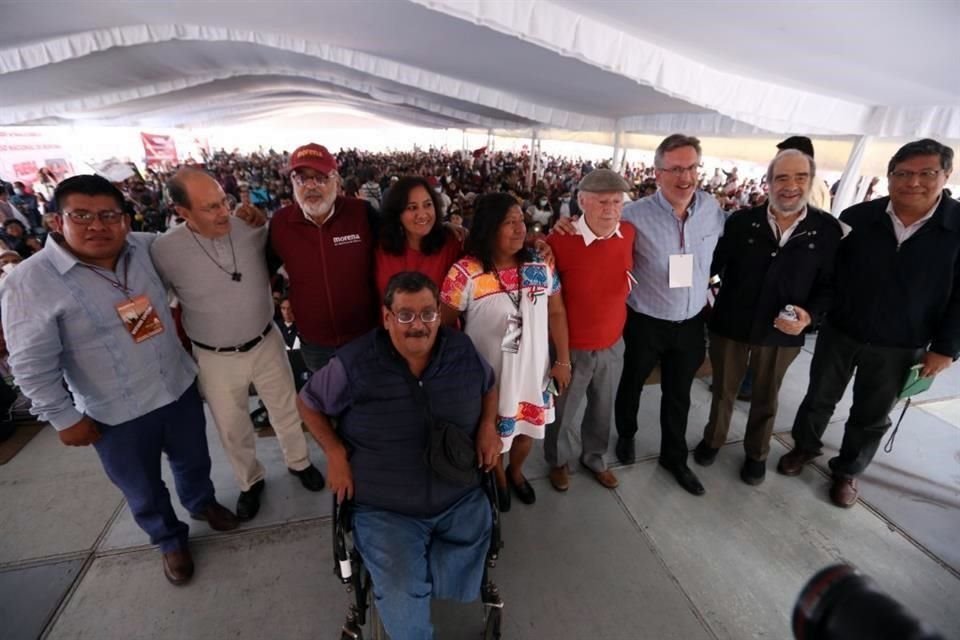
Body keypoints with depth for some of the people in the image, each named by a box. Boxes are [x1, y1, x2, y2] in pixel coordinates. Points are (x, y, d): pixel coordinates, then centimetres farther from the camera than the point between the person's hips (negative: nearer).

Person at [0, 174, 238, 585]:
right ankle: (170, 540, 47)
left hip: (180, 387, 4)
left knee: (193, 460, 26)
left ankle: (201, 502, 56)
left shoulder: (144, 248, -7)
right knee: (144, 491, 19)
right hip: (117, 416, -3)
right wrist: (64, 419, -9)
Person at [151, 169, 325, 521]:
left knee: (287, 410, 18)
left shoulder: (253, 228, -14)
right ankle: (250, 480, 45)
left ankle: (298, 461, 45)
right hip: (215, 358, -1)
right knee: (232, 428, 18)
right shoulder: (164, 251, -17)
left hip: (267, 342, 1)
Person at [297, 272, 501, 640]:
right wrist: (335, 452, -10)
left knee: (463, 586, -12)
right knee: (402, 598, -17)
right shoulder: (354, 363, -13)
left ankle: (415, 567, 22)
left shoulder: (463, 351, -5)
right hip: (385, 510, -2)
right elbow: (309, 403, 3)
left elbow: (489, 385, 15)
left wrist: (488, 425, -3)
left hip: (461, 500, 3)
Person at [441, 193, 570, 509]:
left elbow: (556, 313, 3)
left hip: (532, 371, 4)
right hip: (488, 374, -3)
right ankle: (498, 479, 51)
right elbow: (447, 324, -9)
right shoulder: (465, 273, -18)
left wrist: (563, 360, 4)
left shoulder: (540, 266, -5)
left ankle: (516, 471, 56)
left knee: (527, 428, 23)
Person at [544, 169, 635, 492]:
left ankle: (594, 458, 52)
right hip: (572, 347, -4)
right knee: (563, 412, 18)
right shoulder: (560, 241, -23)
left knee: (603, 410, 25)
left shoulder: (629, 233, -7)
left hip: (613, 344, 5)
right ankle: (558, 460, 48)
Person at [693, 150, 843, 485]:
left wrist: (810, 314, -17)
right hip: (729, 325, 0)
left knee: (765, 397, 21)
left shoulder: (827, 229, -6)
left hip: (781, 333, 1)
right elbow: (713, 264, -7)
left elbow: (829, 283, -2)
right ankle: (713, 439, 44)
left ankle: (756, 453, 44)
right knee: (723, 390, 18)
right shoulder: (741, 221, -8)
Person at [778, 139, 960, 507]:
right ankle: (804, 447, 39)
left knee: (871, 417, 15)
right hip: (838, 333, 0)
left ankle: (847, 471, 36)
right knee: (819, 398, 16)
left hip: (899, 347, 0)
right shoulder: (857, 218, -9)